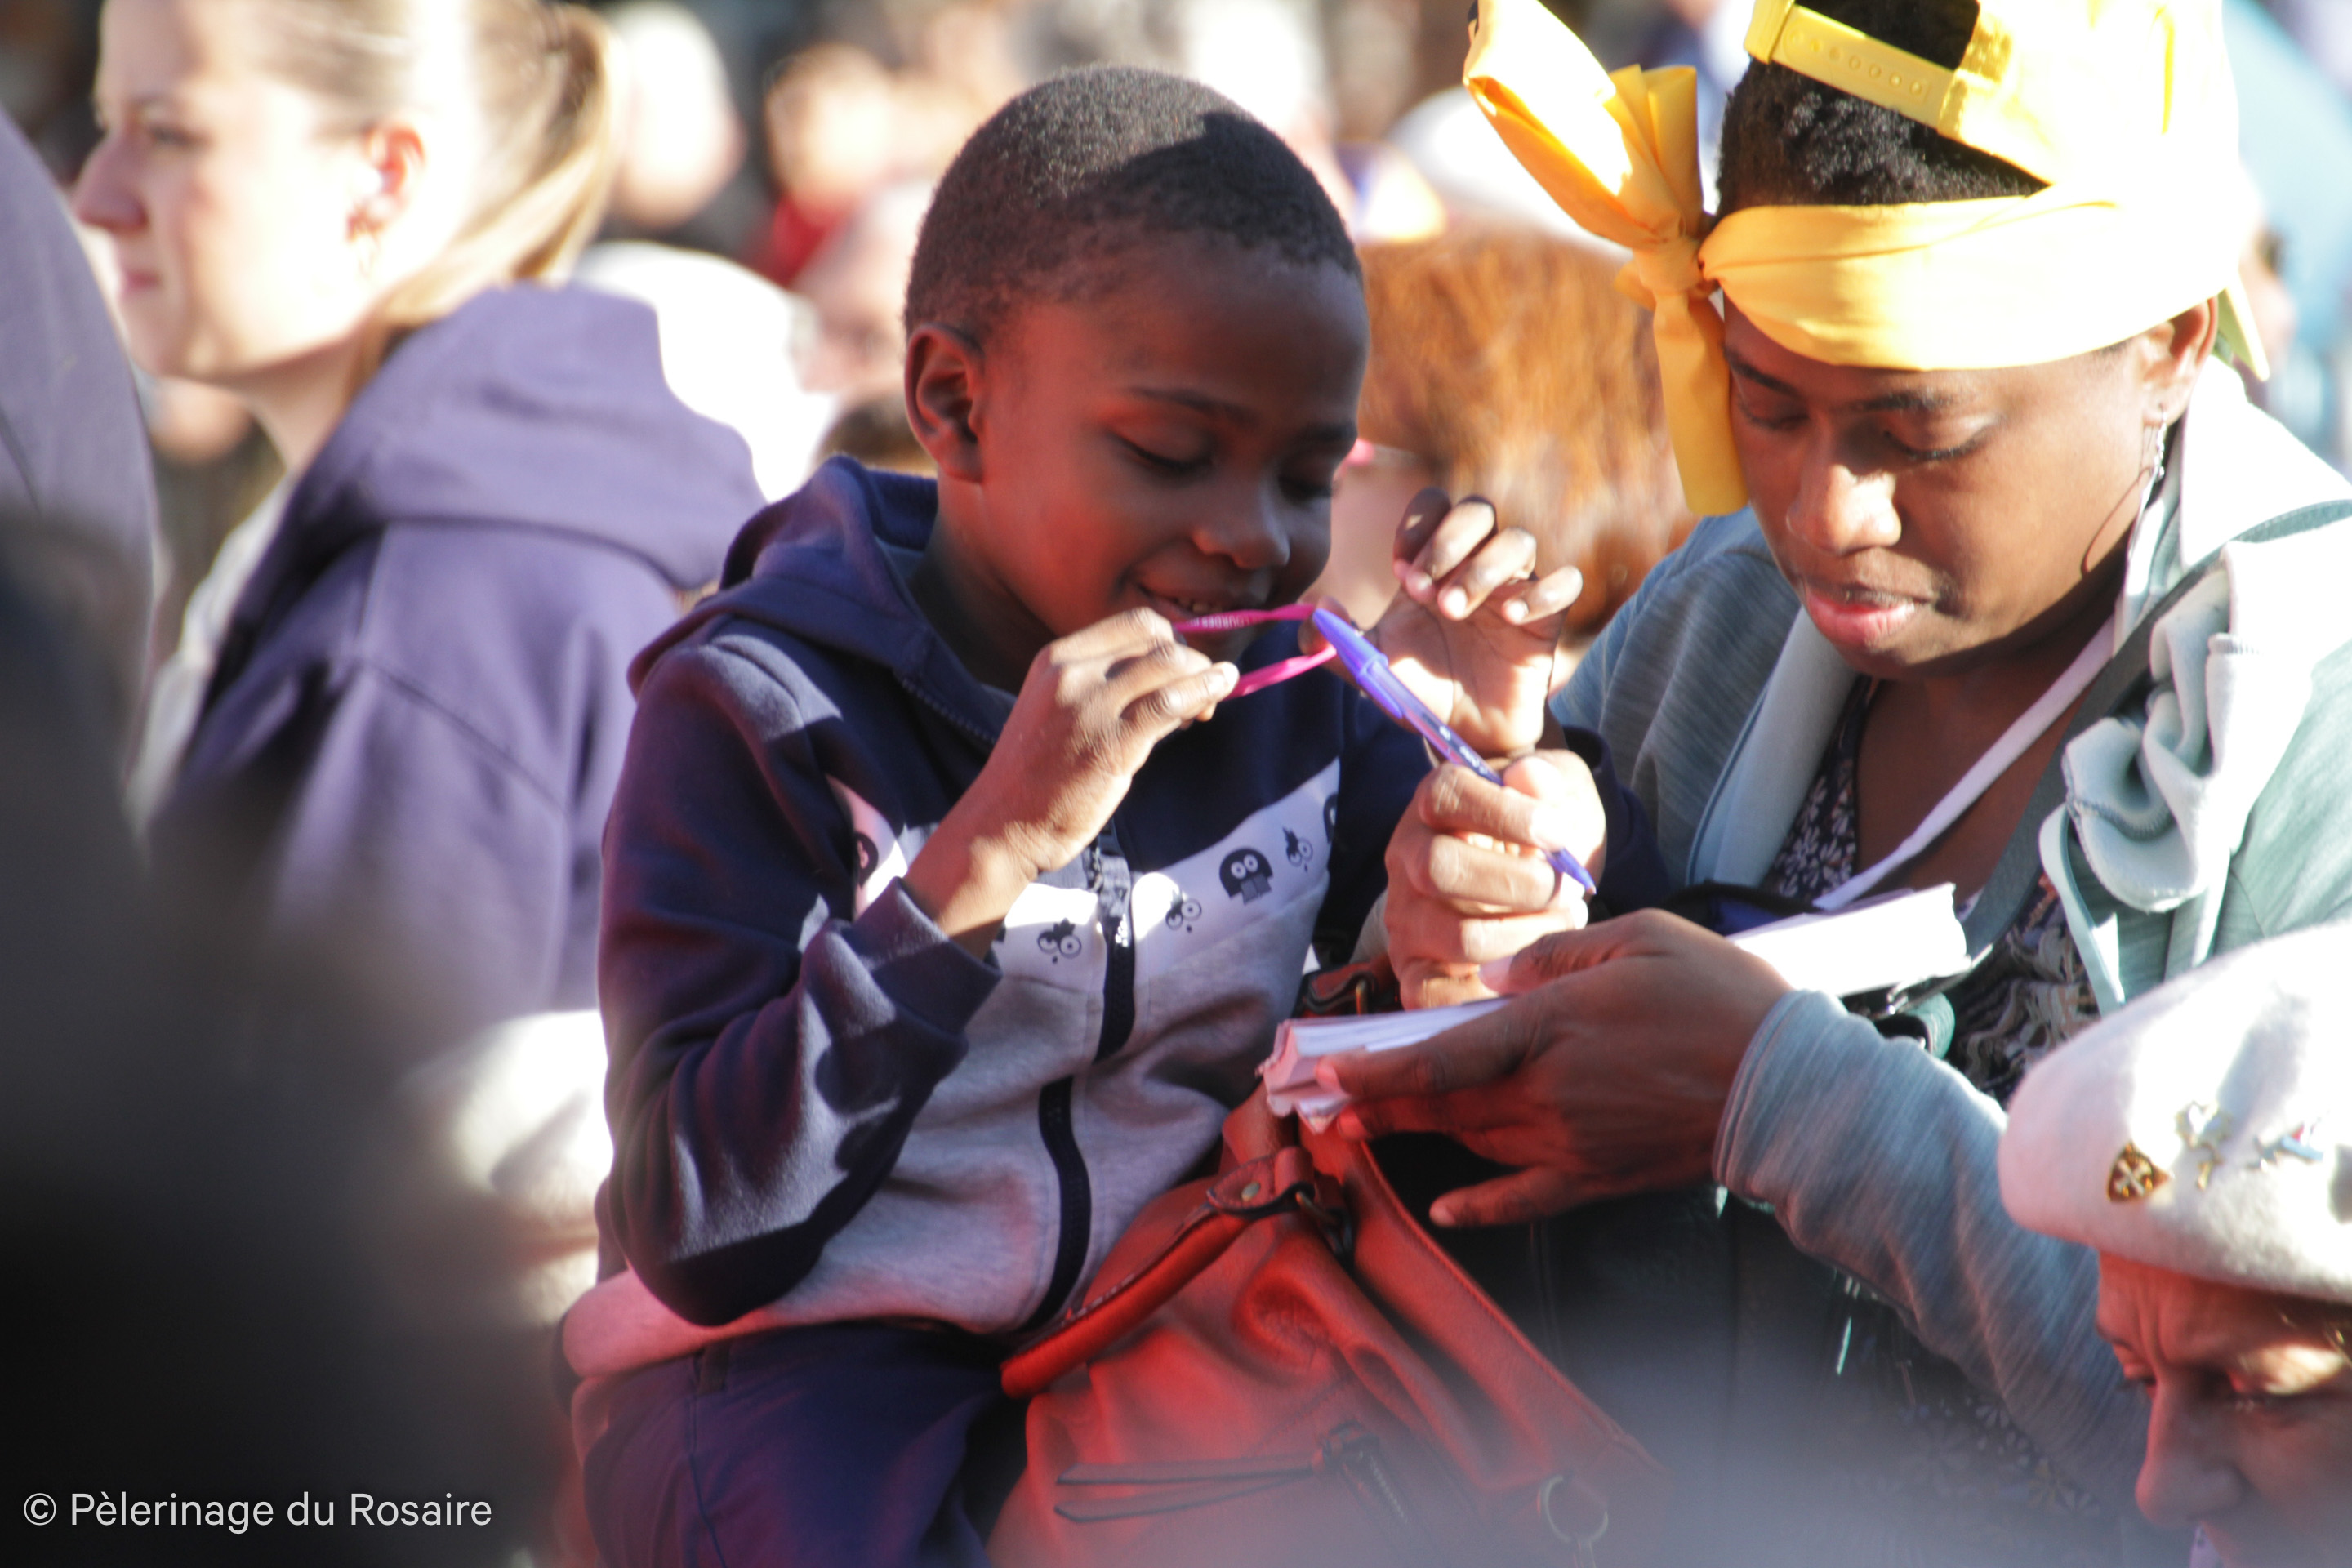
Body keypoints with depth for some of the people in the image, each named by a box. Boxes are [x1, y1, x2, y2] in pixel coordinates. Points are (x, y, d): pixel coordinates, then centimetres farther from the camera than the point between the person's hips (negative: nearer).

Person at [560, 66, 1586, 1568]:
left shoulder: (1301, 689, 4)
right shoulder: (764, 711, -10)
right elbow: (701, 1242, -19)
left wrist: (1484, 761, -6)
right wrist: (985, 853, -28)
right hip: (806, 1372, -4)